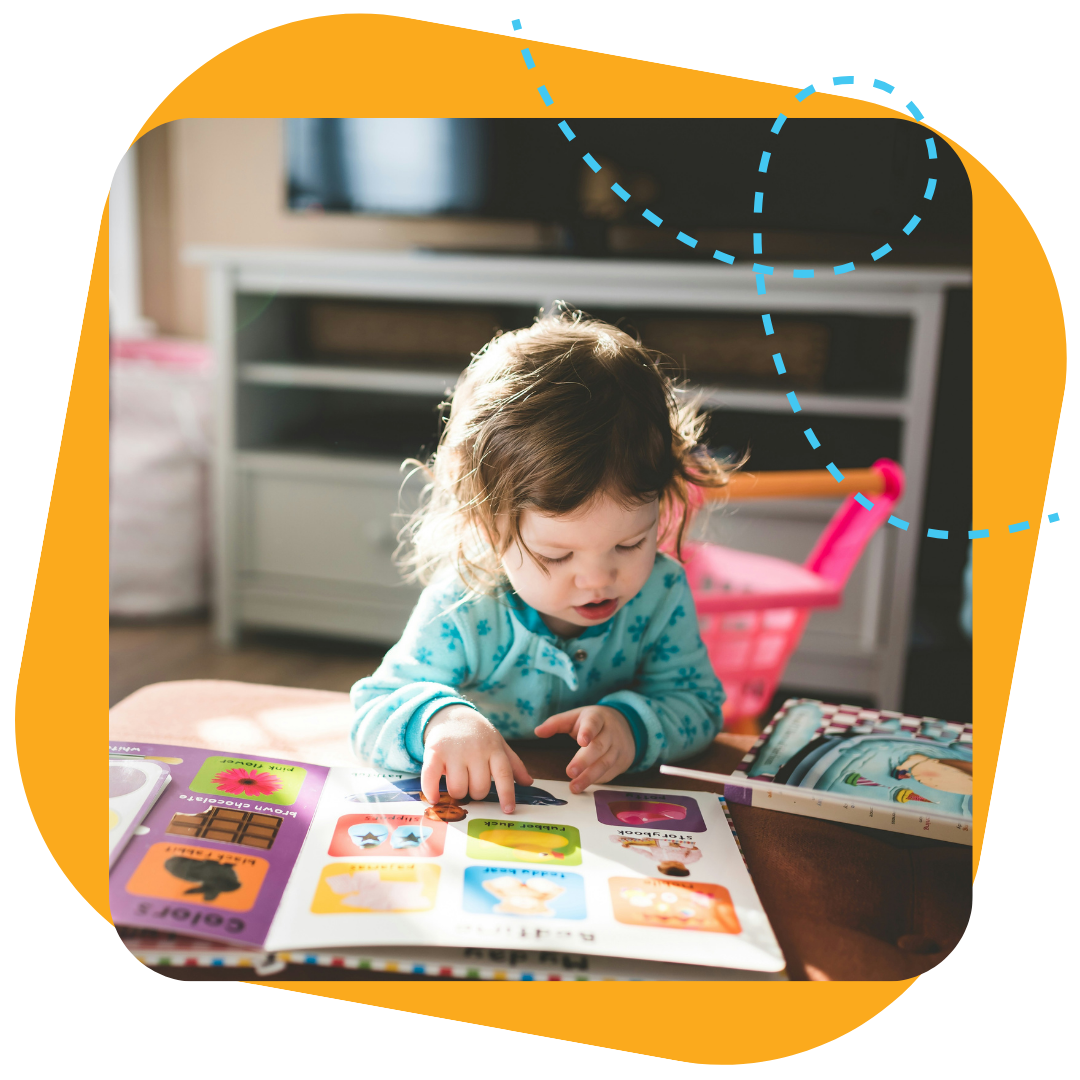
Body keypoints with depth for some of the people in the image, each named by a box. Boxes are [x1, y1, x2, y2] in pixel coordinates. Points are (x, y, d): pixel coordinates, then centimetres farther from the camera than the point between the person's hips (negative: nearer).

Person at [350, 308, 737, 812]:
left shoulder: (661, 593, -13)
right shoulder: (461, 612, -21)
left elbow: (697, 704, -5)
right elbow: (370, 716, -17)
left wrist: (633, 724, -27)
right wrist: (437, 718, -39)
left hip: (618, 810, 2)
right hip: (481, 815, -1)